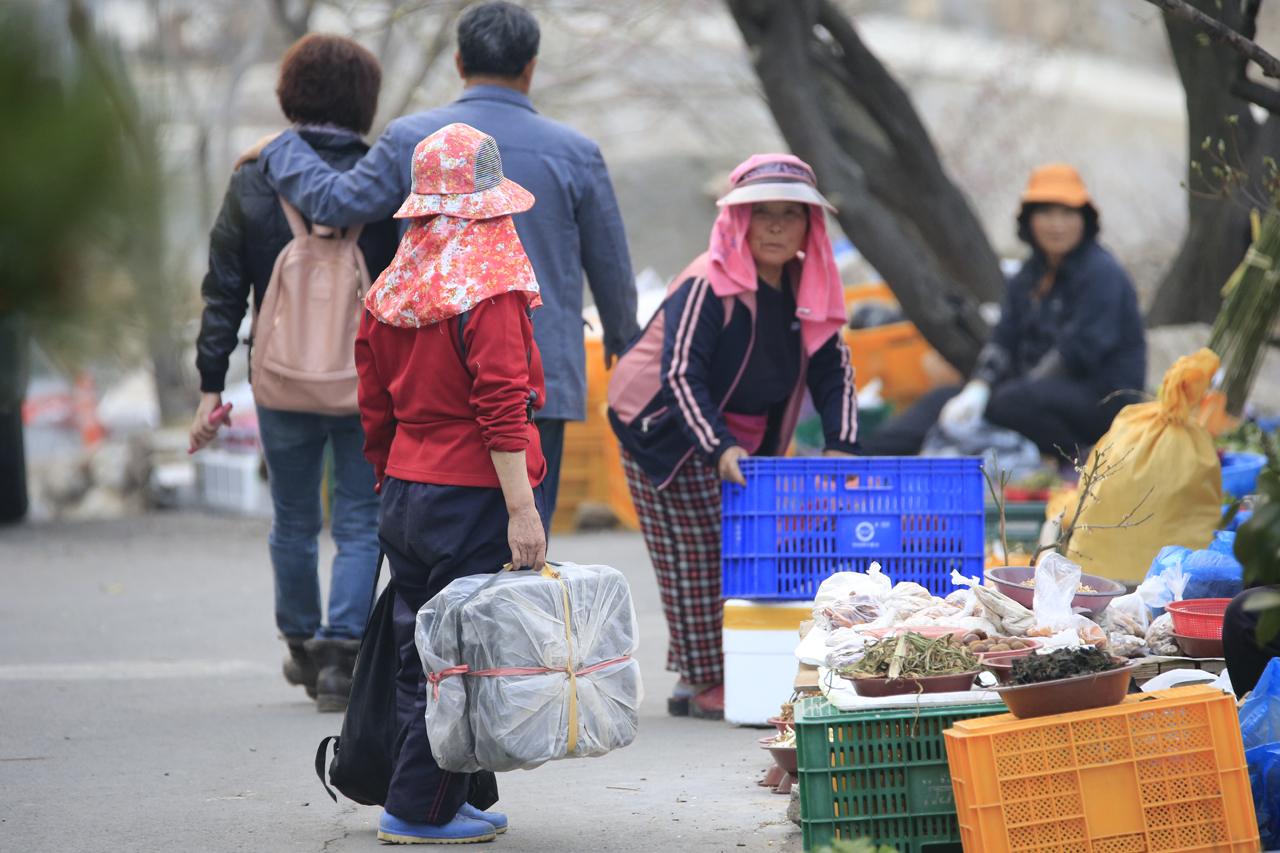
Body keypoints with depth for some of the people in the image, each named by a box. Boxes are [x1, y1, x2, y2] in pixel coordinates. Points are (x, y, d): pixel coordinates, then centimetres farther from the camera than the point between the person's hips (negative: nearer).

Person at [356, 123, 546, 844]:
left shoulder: (389, 293, 9)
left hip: (405, 492, 8)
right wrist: (522, 510, -20)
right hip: (474, 497, -8)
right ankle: (423, 809, 2)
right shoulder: (490, 290, -13)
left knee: (420, 651, 14)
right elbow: (502, 409, -19)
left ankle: (426, 801, 20)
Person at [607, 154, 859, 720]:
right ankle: (705, 685, -4)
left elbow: (831, 368, 1)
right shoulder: (709, 286, -23)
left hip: (746, 435, 8)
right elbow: (681, 374, -29)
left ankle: (698, 678, 14)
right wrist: (719, 447, -39)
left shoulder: (806, 287, 0)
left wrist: (841, 443, -14)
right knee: (695, 557, -7)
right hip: (666, 433, -7)